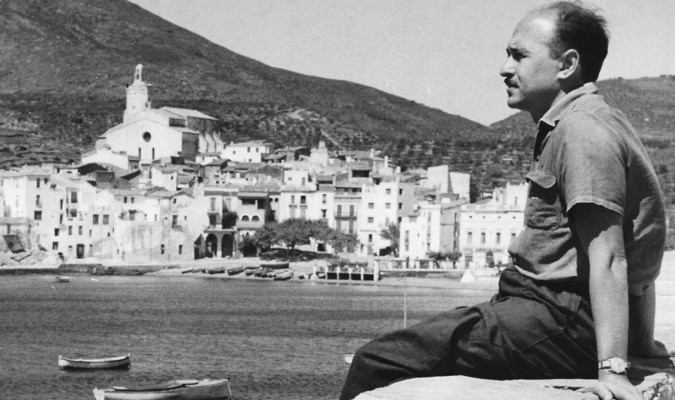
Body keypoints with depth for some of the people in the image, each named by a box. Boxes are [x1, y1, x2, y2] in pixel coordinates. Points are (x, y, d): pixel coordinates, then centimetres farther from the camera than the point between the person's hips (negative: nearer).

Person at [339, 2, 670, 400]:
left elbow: (608, 259, -22)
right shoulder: (574, 126, 20)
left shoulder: (583, 131, -14)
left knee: (377, 363, -15)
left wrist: (612, 367, -27)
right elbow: (640, 259, 21)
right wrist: (643, 346, 23)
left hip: (559, 320, -11)